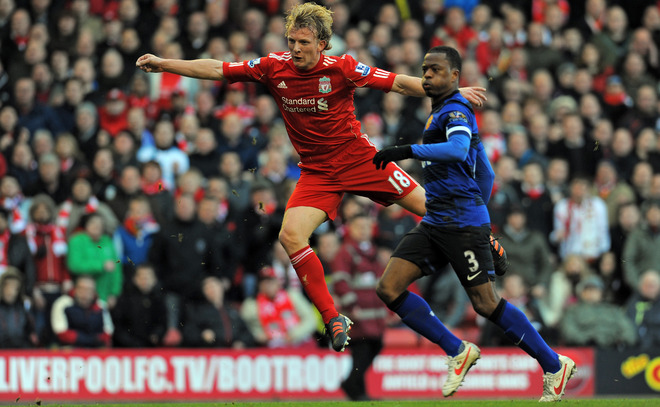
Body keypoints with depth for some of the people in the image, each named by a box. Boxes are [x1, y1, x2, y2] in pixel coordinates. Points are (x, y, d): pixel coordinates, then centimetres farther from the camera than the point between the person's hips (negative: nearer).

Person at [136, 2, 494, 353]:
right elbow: (216, 70, -2)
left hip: (358, 158, -2)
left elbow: (399, 83, -11)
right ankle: (333, 320, -12)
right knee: (290, 235, -20)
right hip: (317, 172, 2)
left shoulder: (343, 68, -15)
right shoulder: (274, 68, -7)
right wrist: (163, 64, -6)